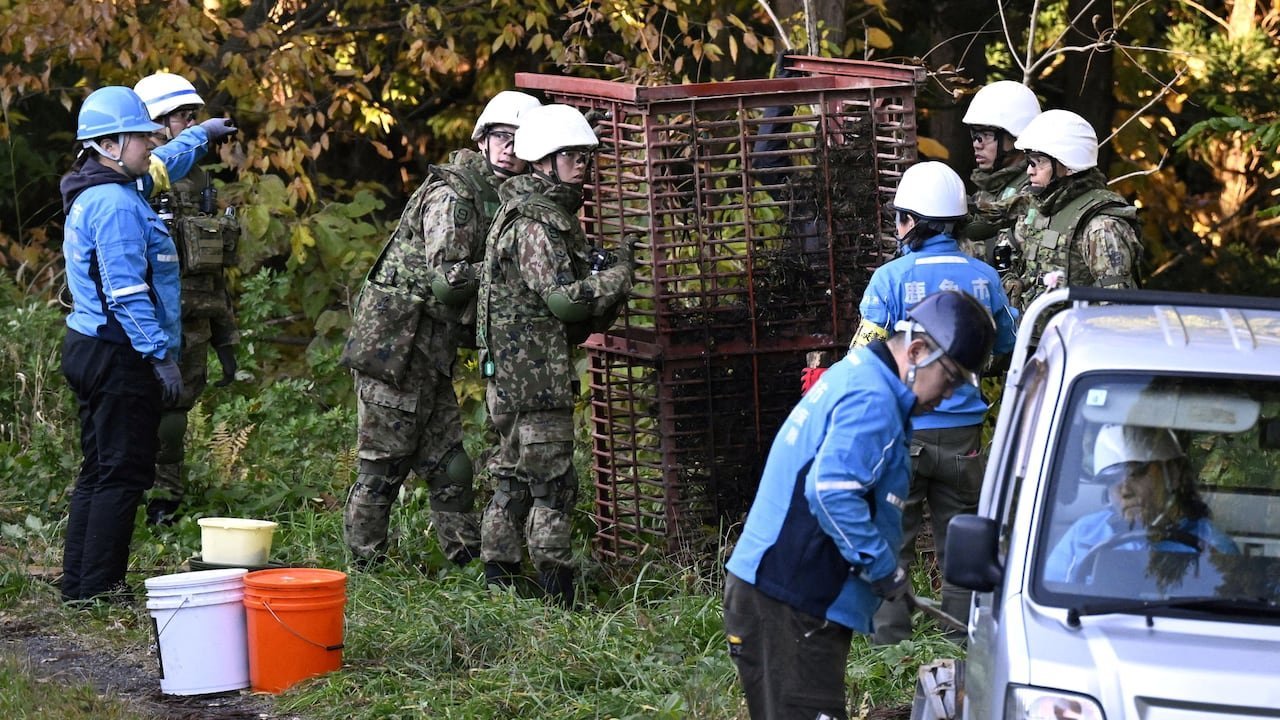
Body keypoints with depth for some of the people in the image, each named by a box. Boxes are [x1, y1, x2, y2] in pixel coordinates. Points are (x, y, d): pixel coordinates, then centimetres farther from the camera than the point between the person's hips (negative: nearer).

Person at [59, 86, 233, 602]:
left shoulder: (100, 191, 14)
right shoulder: (115, 204, -19)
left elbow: (160, 165, 37)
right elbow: (127, 291, -24)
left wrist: (200, 136, 50)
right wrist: (161, 355, -24)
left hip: (89, 348, 11)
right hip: (119, 356, -11)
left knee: (99, 471, 15)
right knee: (123, 473, -7)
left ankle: (79, 583, 18)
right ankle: (99, 588, -7)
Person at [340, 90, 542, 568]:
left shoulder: (497, 200, 16)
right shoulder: (452, 195, -14)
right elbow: (448, 279, -21)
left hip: (430, 355, 9)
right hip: (393, 346, -9)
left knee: (449, 466, 11)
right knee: (384, 464, -3)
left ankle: (468, 560, 16)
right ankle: (365, 562, 4)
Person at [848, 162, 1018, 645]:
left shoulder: (891, 278, -12)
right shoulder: (983, 277, 0)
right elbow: (1005, 345, 16)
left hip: (902, 433, -3)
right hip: (963, 431, 3)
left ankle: (890, 640, 7)